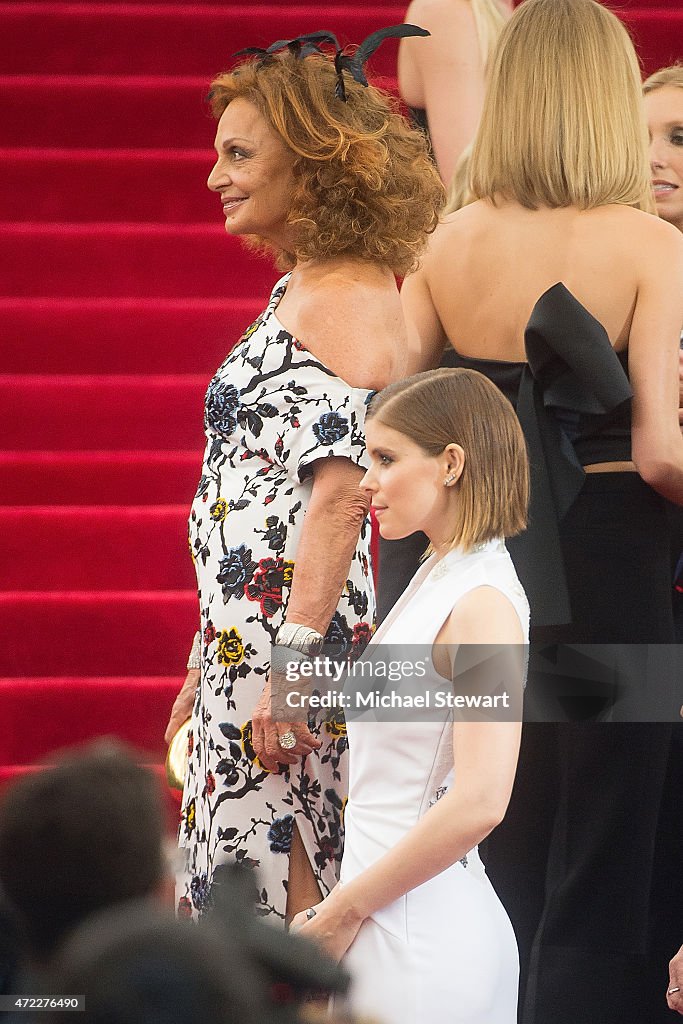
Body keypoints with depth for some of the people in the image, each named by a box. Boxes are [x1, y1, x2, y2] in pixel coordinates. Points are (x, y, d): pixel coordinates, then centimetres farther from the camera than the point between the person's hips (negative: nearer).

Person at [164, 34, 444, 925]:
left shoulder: (345, 300, -12)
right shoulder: (301, 290, 18)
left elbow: (338, 494, -21)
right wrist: (215, 664, 23)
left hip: (295, 649, -10)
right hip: (245, 649, 10)